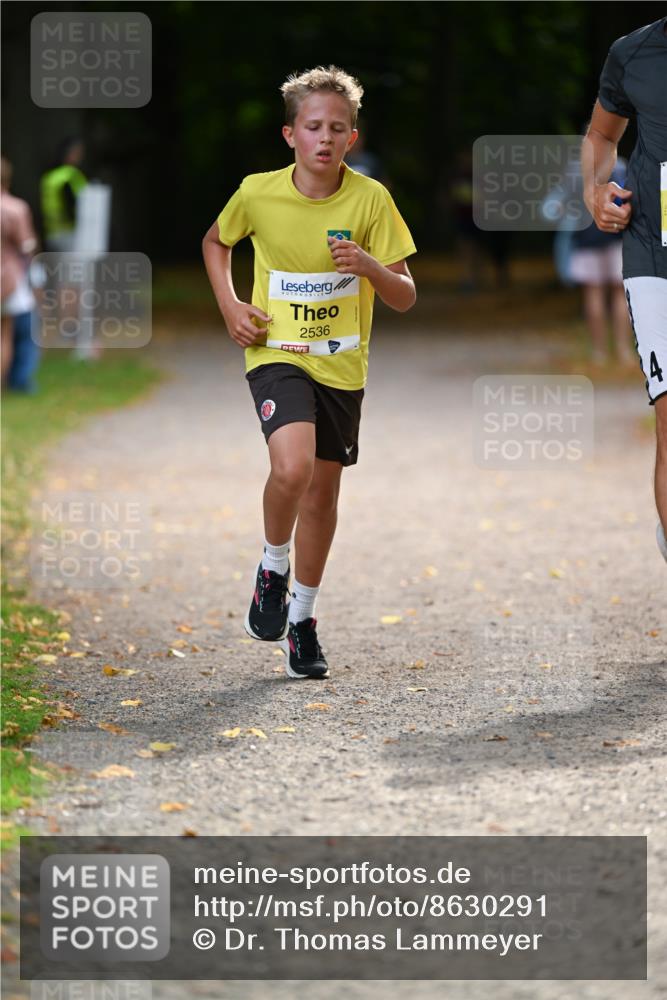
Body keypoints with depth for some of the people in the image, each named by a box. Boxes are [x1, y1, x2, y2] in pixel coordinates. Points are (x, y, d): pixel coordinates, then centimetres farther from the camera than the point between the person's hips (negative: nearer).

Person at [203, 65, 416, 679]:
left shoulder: (370, 200, -9)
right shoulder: (258, 193, -8)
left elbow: (405, 298, -6)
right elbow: (216, 243, 14)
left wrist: (369, 265, -26)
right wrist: (230, 306, 0)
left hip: (342, 364, 2)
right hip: (277, 353, -2)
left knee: (322, 490, 11)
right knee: (292, 466, -27)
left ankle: (302, 617, 30)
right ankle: (272, 569, 1)